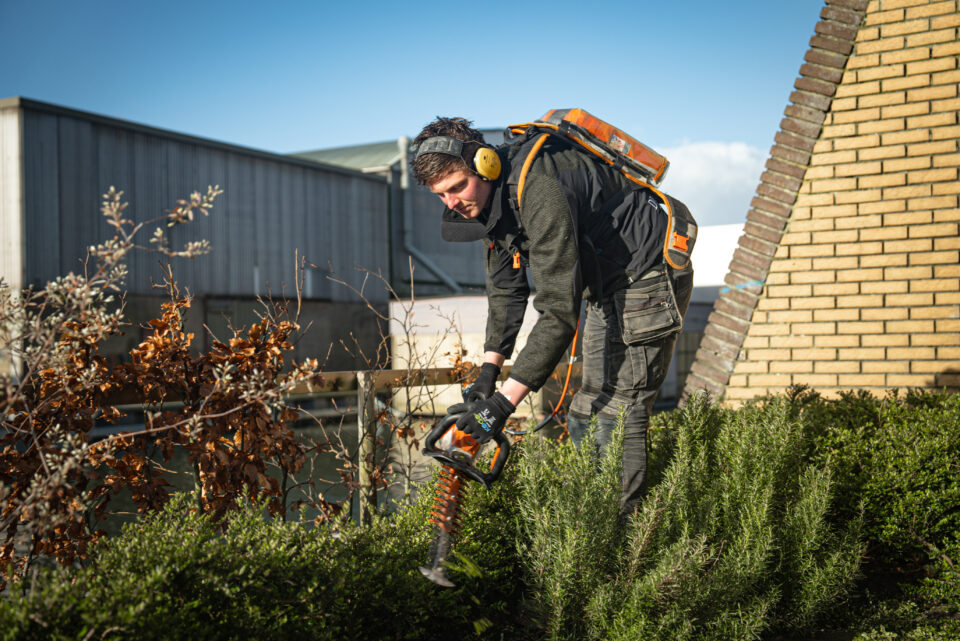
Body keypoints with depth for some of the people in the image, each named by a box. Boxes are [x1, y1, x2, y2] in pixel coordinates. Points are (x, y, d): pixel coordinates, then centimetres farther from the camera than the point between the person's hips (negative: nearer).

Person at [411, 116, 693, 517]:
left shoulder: (539, 189, -33)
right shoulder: (492, 197, -3)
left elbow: (559, 312, -37)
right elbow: (506, 289, 9)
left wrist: (506, 401, -38)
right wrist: (490, 368, 1)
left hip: (647, 277, -9)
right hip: (607, 288, 10)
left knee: (617, 417, -13)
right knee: (586, 416, 11)